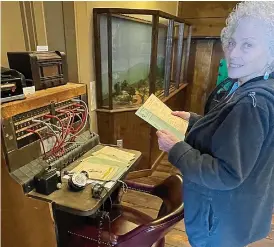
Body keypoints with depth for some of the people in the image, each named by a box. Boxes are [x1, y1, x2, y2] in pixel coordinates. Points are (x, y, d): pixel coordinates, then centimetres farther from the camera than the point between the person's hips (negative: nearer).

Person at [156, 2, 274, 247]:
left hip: (222, 219, -9)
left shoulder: (253, 102, -31)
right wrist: (193, 120, 6)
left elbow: (227, 175, -31)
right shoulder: (252, 91, 1)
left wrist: (176, 148, -25)